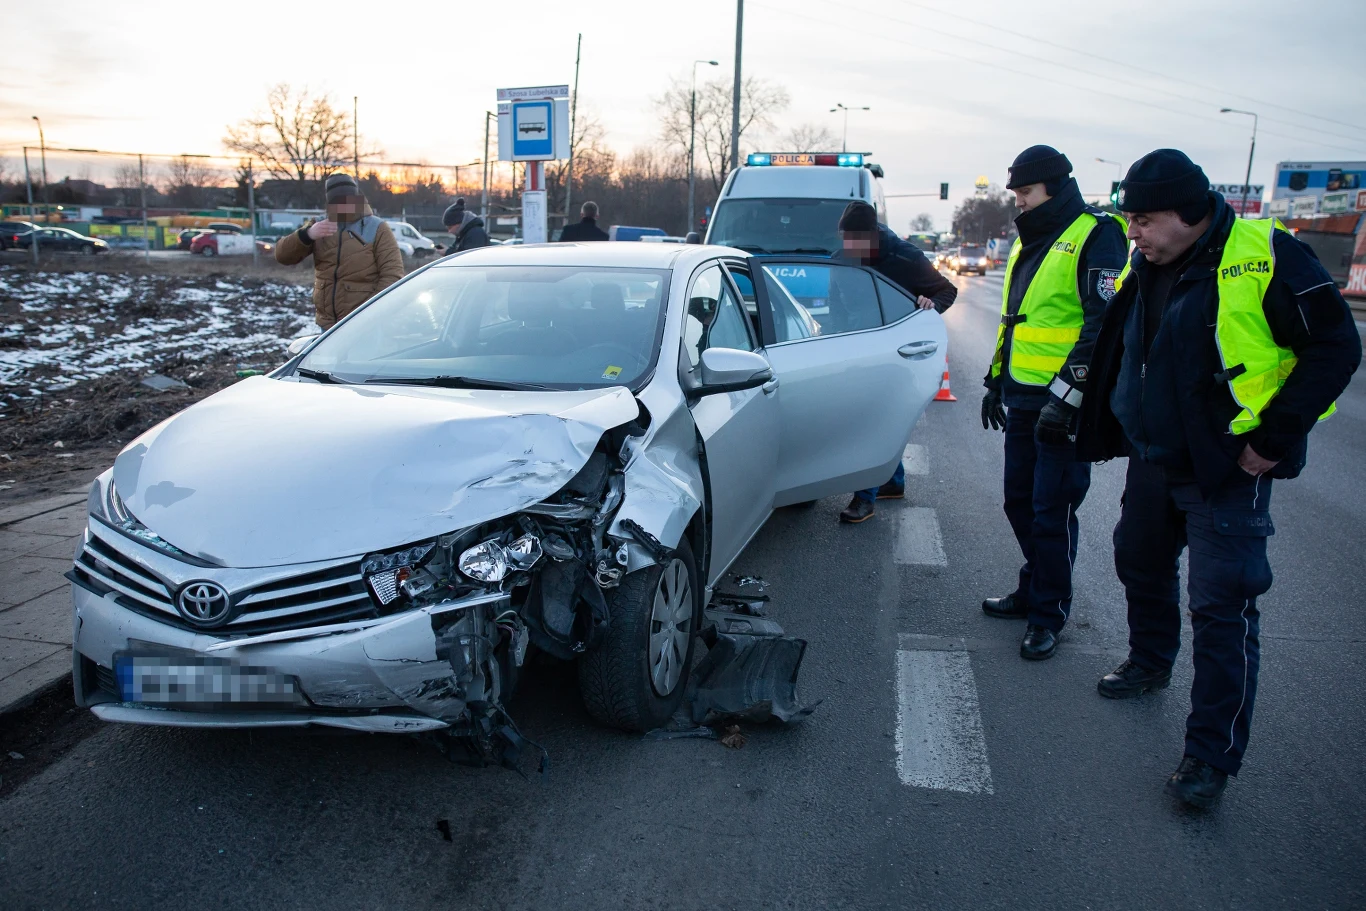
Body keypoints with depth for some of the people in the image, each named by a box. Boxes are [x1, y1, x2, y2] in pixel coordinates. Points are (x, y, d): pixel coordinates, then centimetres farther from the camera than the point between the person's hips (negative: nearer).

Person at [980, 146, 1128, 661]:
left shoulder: (1094, 236, -10)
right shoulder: (1028, 242, 17)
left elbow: (1104, 325, -18)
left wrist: (1066, 395, -22)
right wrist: (996, 381, 24)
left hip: (1064, 404, -8)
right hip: (1022, 400, 8)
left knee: (1051, 512, -1)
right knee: (1020, 502, 15)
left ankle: (1049, 615, 13)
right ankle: (1033, 591, 32)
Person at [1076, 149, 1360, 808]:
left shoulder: (1265, 256, -18)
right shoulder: (1143, 267, 4)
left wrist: (1274, 439, -18)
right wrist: (1101, 423, 12)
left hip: (1227, 471, -7)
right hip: (1153, 460, 8)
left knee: (1221, 610, -4)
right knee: (1140, 563, 23)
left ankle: (1213, 754, 8)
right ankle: (1150, 662, 49)